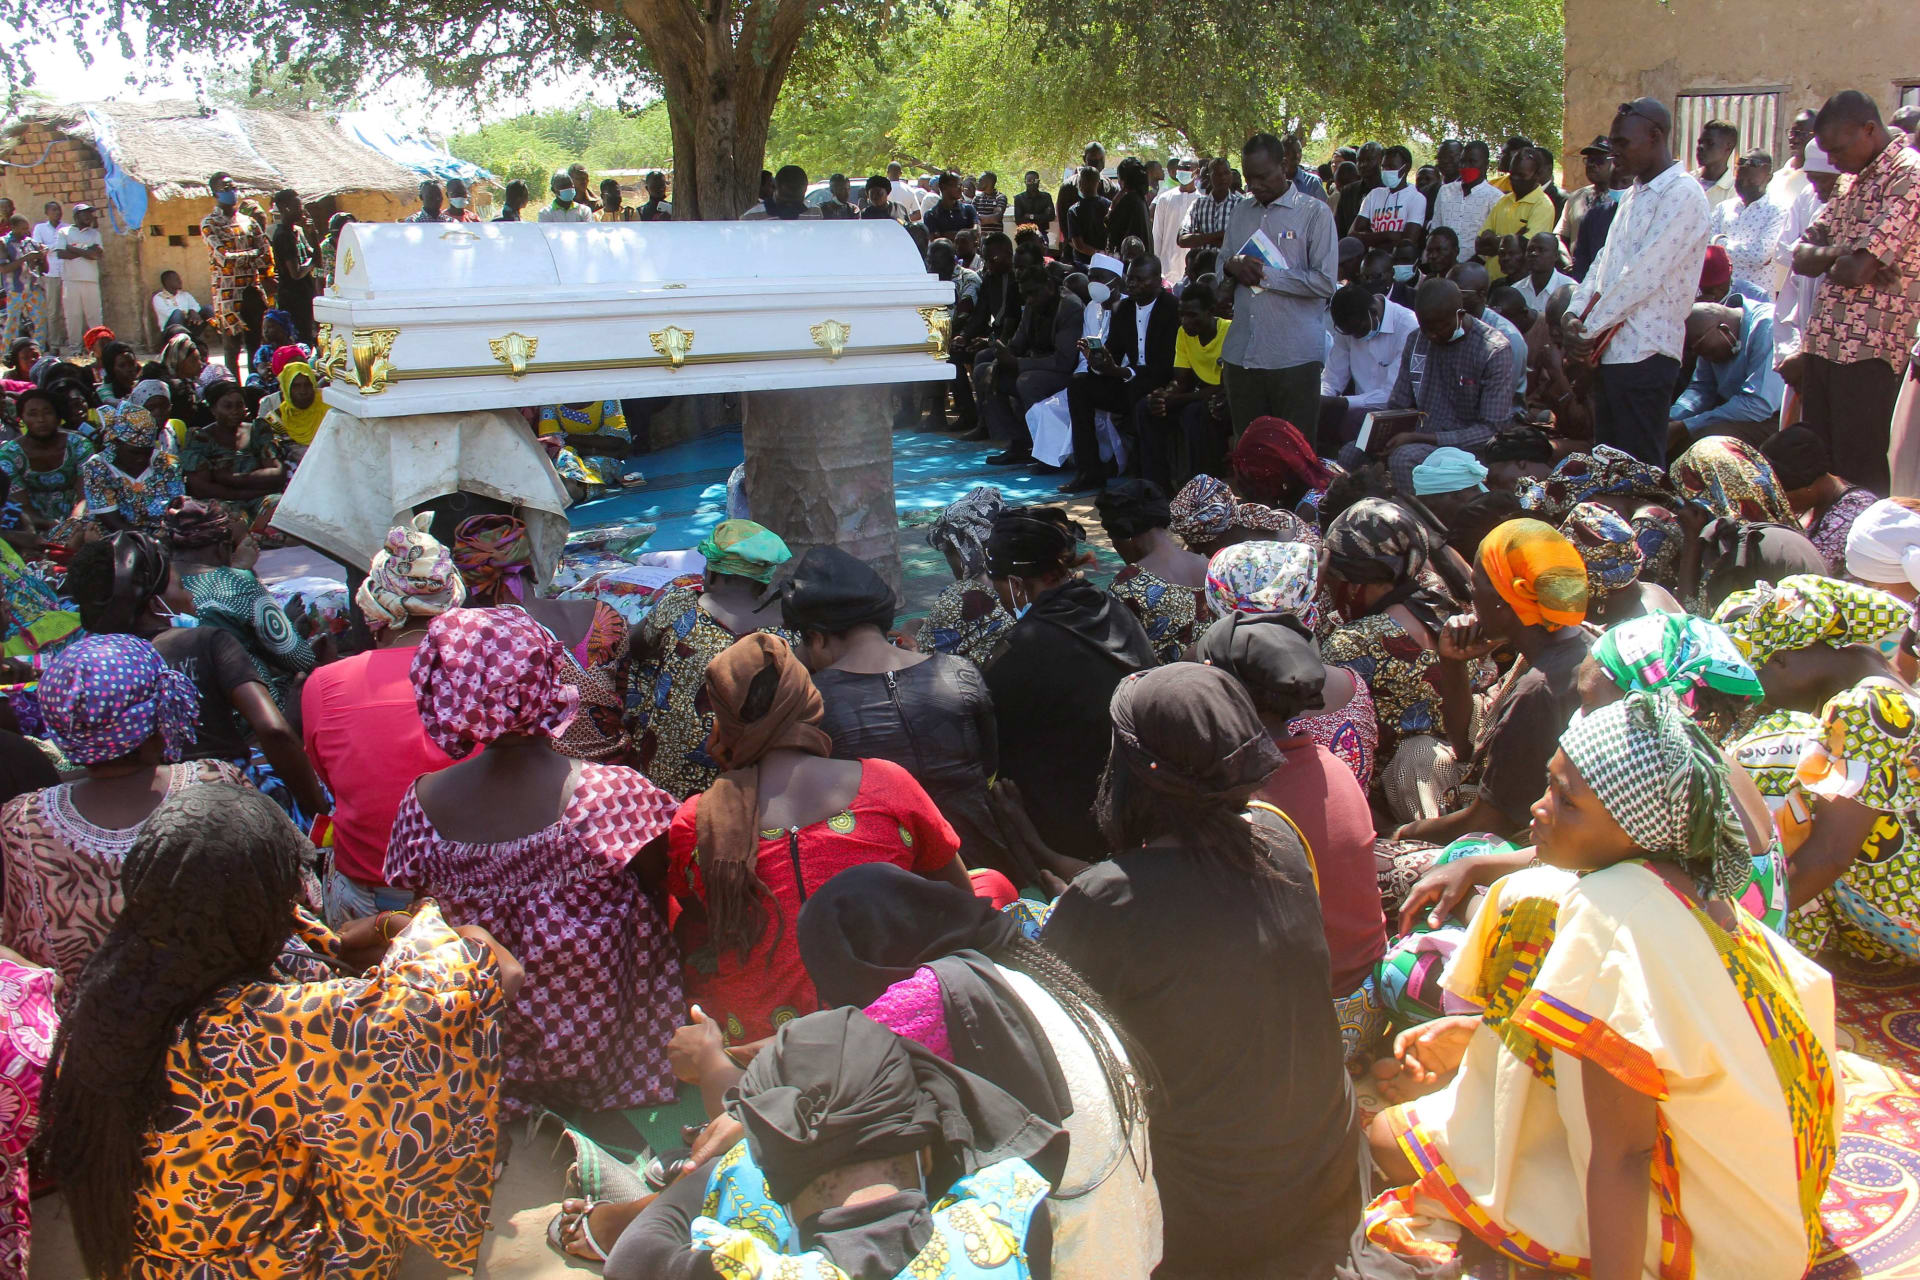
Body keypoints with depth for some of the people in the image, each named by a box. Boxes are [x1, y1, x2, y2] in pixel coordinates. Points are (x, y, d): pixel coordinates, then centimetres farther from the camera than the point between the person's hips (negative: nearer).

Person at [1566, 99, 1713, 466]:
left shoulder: (1682, 195, -11)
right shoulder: (1635, 194, 20)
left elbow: (1643, 275, -17)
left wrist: (1588, 329, -12)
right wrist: (1573, 314, 1)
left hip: (1644, 354, -9)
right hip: (1611, 351, 9)